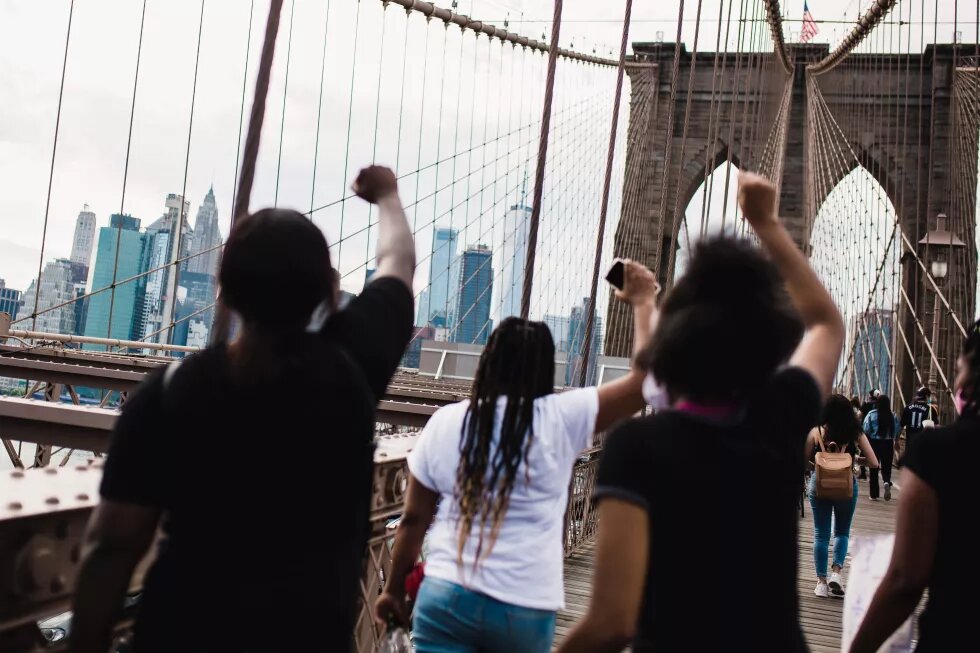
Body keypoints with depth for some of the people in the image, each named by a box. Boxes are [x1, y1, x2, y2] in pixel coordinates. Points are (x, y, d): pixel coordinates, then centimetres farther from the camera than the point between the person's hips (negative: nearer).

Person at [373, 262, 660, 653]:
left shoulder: (444, 423, 1)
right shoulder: (562, 420, -7)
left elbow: (413, 519, 7)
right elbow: (646, 379, -3)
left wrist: (395, 589, 20)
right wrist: (643, 303, 9)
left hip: (445, 595, 1)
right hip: (525, 608, 0)